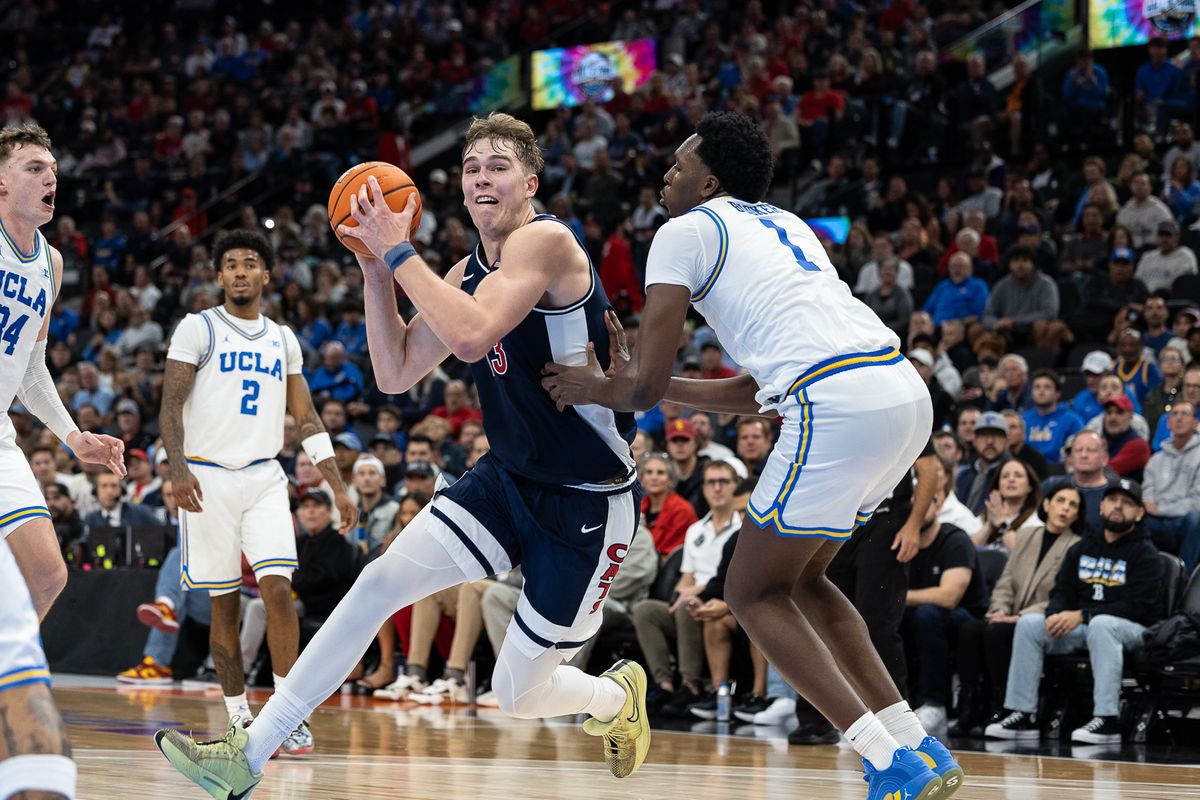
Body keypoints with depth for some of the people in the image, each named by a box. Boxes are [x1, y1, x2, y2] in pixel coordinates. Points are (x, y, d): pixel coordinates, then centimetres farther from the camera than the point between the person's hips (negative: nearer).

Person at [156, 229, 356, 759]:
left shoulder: (282, 339, 14)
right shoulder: (197, 329, 1)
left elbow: (307, 418, 16)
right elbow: (171, 403, -5)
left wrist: (338, 488, 9)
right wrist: (178, 468, -21)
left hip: (265, 477, 3)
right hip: (209, 478, -2)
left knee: (277, 588, -13)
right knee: (224, 604, 2)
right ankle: (239, 719, 10)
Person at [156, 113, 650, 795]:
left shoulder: (545, 241, -20)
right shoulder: (467, 272, 7)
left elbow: (471, 336, -34)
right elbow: (396, 374, 8)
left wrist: (398, 249, -24)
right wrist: (376, 270, -4)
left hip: (589, 504, -7)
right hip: (508, 479, 7)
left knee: (518, 696, 1)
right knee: (379, 584, -8)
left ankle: (619, 696, 37)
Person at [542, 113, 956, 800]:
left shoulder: (687, 230, 8)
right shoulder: (785, 226, 32)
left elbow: (644, 387, 2)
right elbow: (764, 393, 33)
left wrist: (596, 388, 24)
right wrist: (654, 384, 35)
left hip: (839, 408, -8)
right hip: (907, 390, 8)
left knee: (755, 592, 7)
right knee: (802, 578, 24)